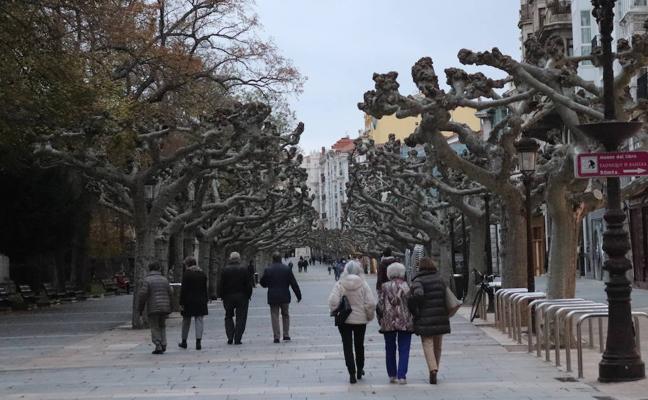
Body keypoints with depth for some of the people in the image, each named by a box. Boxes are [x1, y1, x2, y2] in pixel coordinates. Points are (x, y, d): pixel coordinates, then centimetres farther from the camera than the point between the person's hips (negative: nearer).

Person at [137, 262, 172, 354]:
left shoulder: (147, 280, -6)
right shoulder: (165, 280, 8)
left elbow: (143, 295, -11)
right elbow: (170, 294, 9)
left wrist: (140, 309, -1)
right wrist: (169, 308, 15)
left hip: (153, 308, -4)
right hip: (165, 308, 4)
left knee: (155, 328, 3)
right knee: (162, 326, 19)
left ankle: (158, 347, -4)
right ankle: (163, 345, 12)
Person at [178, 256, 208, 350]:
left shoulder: (186, 274, -9)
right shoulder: (202, 274, 8)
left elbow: (183, 290, -11)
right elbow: (205, 289, 12)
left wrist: (181, 303, -9)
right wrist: (205, 300, 19)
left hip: (188, 302, -3)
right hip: (200, 302, 3)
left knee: (186, 321, 10)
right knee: (199, 321, 1)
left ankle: (184, 341, 20)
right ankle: (198, 342, -9)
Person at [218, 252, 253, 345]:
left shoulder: (225, 270, -3)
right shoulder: (244, 270, -4)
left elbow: (221, 285, -3)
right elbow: (248, 285, -4)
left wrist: (221, 295, 6)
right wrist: (248, 295, 5)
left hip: (228, 296, 1)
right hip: (242, 297, -1)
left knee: (228, 317, 15)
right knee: (240, 318, 4)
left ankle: (230, 338, 5)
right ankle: (237, 339, -1)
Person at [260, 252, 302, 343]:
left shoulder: (268, 270, -4)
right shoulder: (287, 269, -2)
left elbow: (263, 283, 2)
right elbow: (294, 283, -1)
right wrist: (298, 295, 4)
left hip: (273, 297, -1)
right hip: (285, 296, 1)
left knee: (275, 316, 3)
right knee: (285, 315, 15)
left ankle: (276, 336, -3)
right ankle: (286, 335, 13)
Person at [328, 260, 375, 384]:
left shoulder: (339, 284, -10)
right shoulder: (363, 284, -9)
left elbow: (333, 301, -16)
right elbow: (371, 303, -12)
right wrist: (369, 316, 5)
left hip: (344, 320, -1)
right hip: (360, 319, 1)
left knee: (347, 346, 6)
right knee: (359, 345, 19)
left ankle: (352, 373, 0)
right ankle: (360, 370, 32)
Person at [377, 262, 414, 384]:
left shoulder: (384, 287, -2)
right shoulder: (407, 287, -3)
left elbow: (380, 306, -3)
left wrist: (380, 320, 8)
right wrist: (412, 320, 11)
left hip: (388, 323, 1)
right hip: (405, 323, -1)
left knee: (390, 350, 13)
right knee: (404, 350, 3)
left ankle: (392, 375, 16)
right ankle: (402, 376, -3)